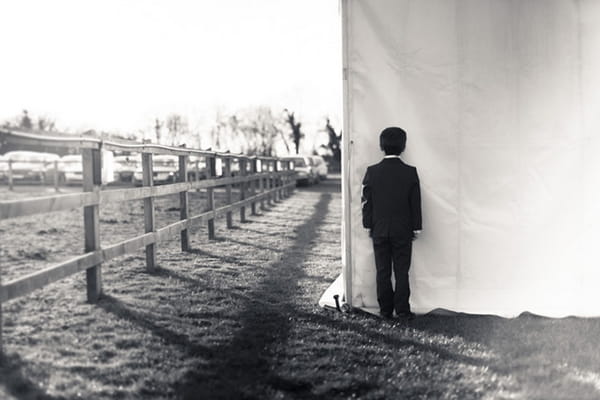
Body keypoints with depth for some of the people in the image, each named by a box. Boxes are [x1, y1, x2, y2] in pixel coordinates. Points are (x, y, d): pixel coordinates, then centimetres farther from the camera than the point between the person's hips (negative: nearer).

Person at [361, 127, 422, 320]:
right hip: (403, 231, -1)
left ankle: (385, 309, 13)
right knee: (402, 271, 6)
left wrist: (368, 225, 8)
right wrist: (416, 228, 5)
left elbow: (366, 202, -1)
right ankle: (402, 310, 6)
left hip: (379, 231, 1)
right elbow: (416, 203, -3)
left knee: (383, 271, 8)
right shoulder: (410, 172, -7)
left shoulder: (372, 172, -5)